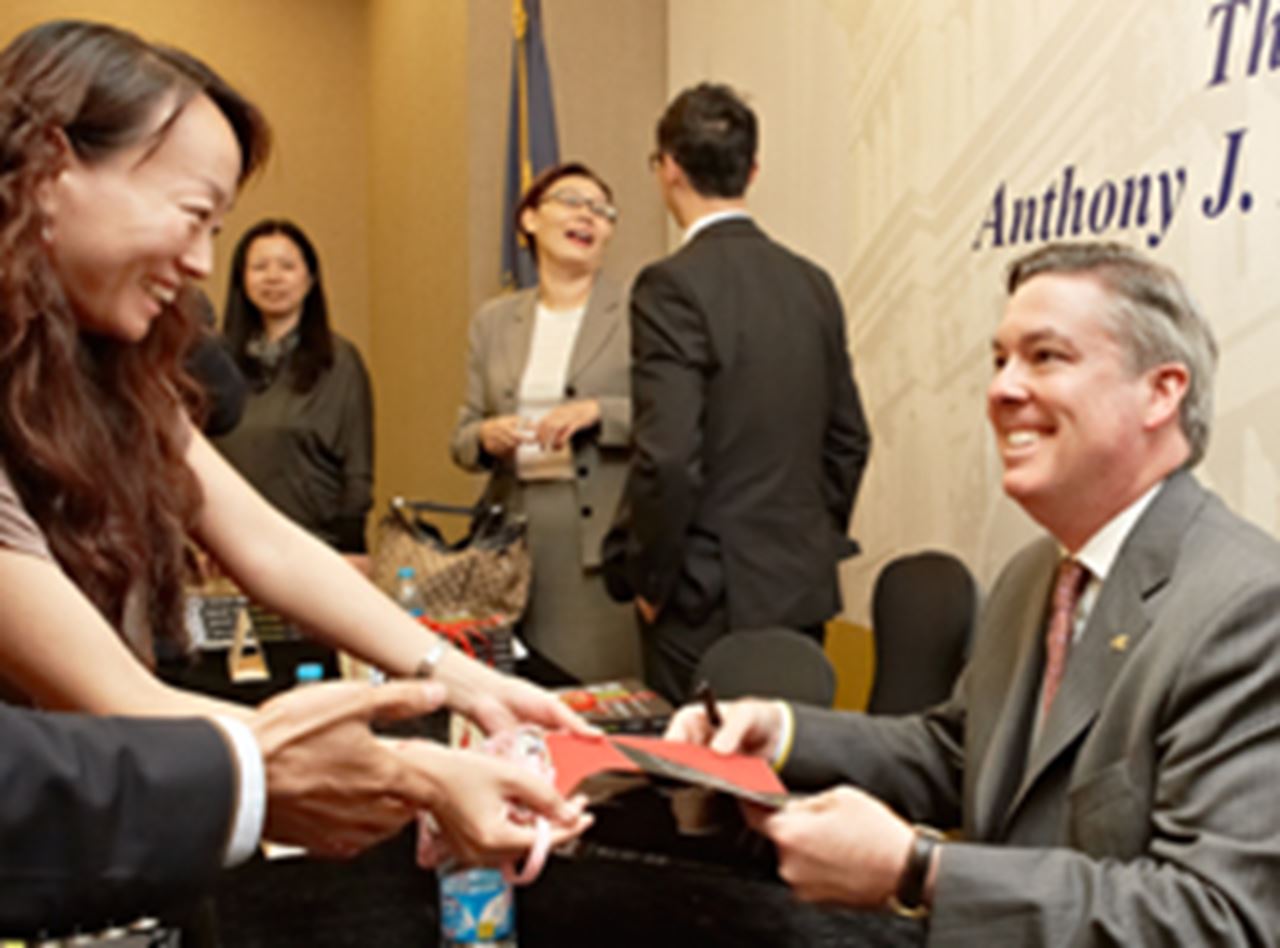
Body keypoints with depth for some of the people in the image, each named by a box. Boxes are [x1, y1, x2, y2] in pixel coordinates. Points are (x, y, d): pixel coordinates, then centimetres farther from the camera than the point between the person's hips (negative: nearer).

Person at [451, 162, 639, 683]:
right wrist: (485, 437, -6)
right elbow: (462, 438, 16)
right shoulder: (493, 321, 14)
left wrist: (598, 413, -16)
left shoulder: (640, 317, 2)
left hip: (604, 544, -3)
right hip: (515, 549, 3)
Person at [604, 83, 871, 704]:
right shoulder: (813, 284, 7)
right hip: (802, 591, 7)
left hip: (708, 603, -7)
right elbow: (850, 440, 13)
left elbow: (668, 457, -20)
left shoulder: (672, 287, -14)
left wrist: (648, 581, -7)